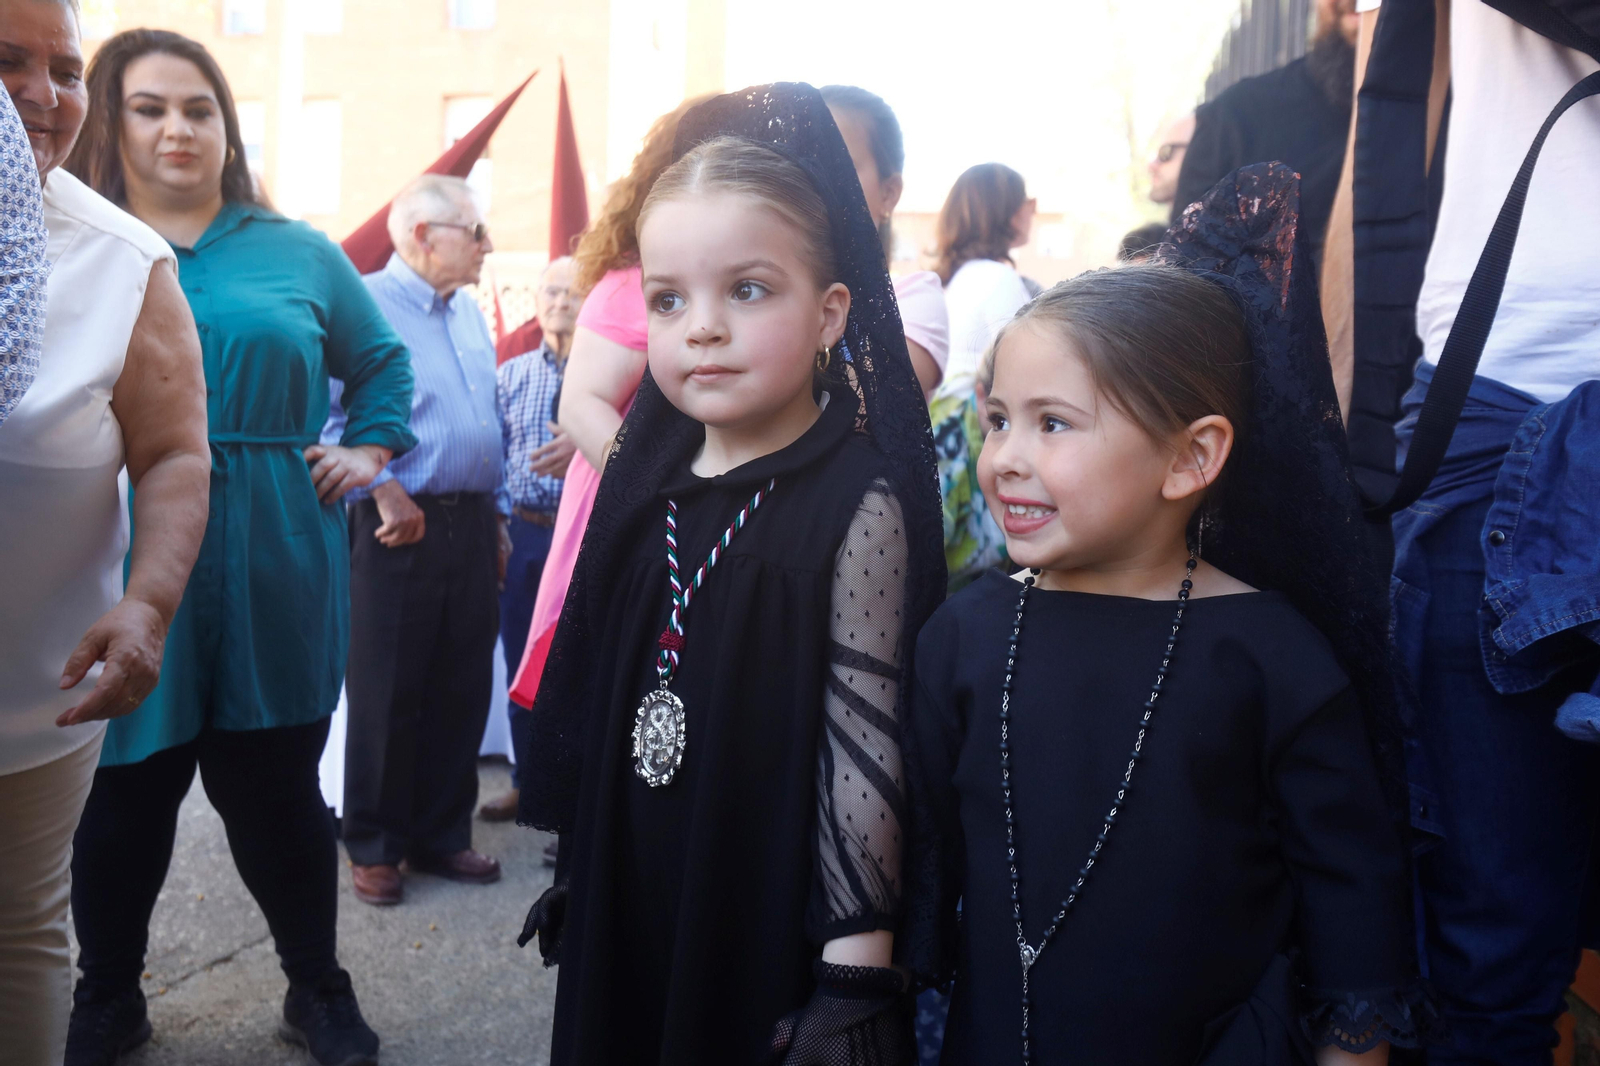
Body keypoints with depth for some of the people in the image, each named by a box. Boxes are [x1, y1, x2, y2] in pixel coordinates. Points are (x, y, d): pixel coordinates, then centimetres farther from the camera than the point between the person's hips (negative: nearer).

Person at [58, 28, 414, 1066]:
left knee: (278, 790, 9)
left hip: (274, 578, 1)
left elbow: (383, 361, 22)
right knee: (122, 794, 9)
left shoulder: (300, 255, 9)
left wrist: (369, 449, 9)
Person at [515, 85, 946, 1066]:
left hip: (775, 937, -5)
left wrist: (857, 972, -16)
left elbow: (866, 746, -17)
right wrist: (577, 872, 14)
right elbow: (592, 702, 9)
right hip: (627, 917, 6)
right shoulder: (645, 484, 1)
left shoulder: (854, 505, -17)